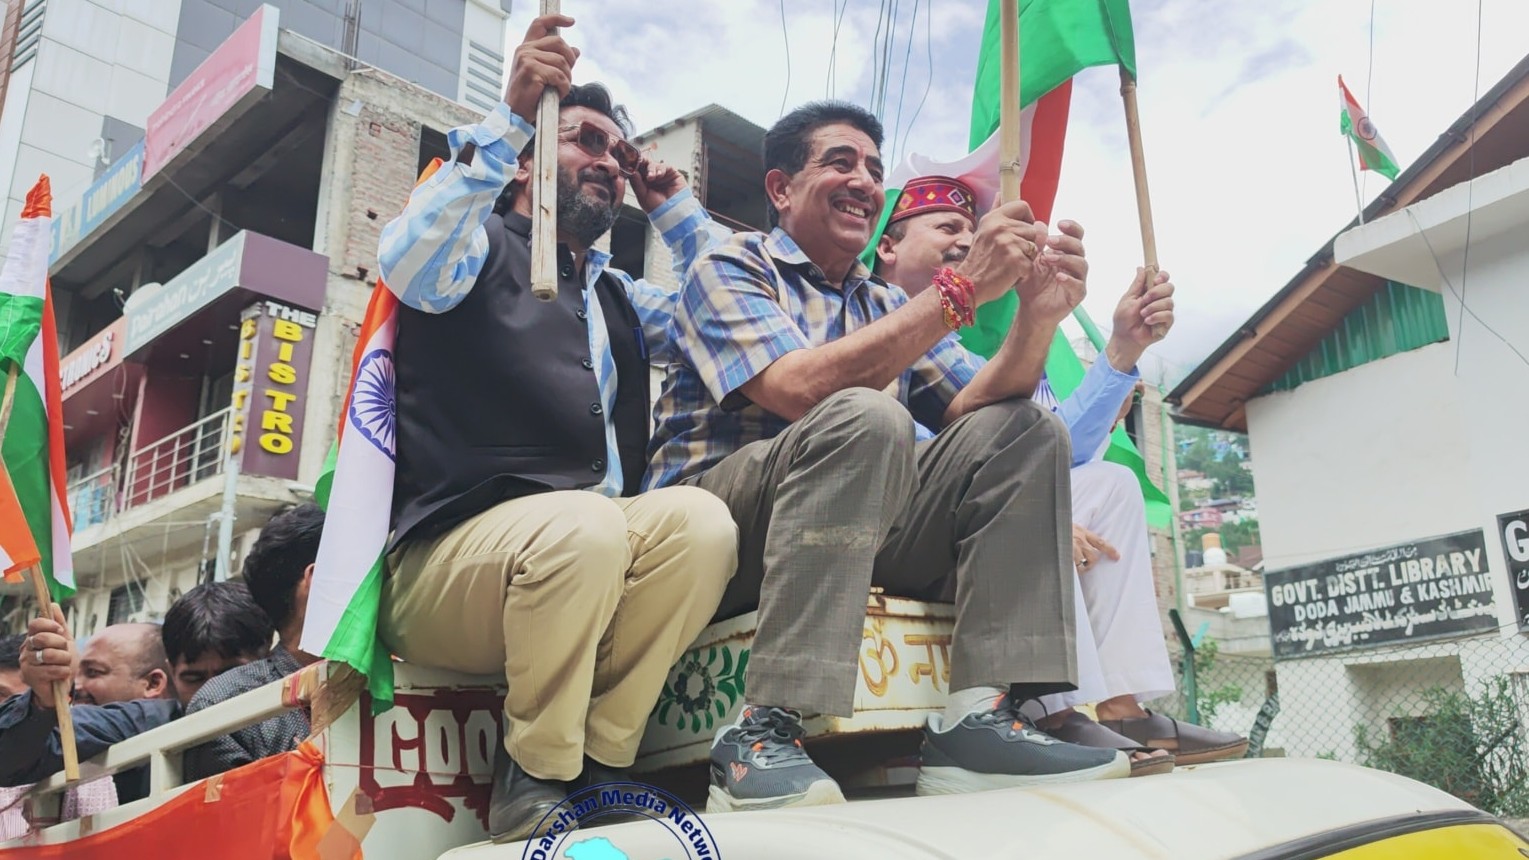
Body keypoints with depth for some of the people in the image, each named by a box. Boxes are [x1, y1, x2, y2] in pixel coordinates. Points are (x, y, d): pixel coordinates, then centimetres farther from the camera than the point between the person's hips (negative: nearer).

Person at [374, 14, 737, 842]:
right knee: (582, 525, -36)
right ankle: (532, 783, -15)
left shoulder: (617, 296, 26)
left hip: (585, 563, 5)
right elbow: (408, 262, -17)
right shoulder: (482, 246, 7)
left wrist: (670, 204, 21)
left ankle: (596, 762, -17)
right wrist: (512, 115, -22)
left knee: (698, 517, -24)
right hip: (447, 560, -5)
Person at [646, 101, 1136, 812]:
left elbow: (972, 409, 6)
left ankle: (981, 715, -17)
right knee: (865, 418, -32)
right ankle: (762, 732, -32)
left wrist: (1039, 313, -11)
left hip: (856, 535, 6)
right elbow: (799, 390, -21)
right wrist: (963, 287, -21)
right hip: (710, 527, -6)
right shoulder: (732, 270, -1)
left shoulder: (888, 305, 20)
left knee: (1026, 430, -4)